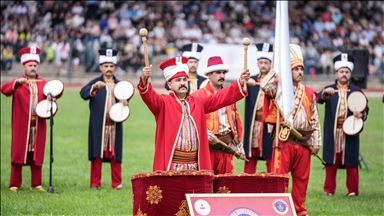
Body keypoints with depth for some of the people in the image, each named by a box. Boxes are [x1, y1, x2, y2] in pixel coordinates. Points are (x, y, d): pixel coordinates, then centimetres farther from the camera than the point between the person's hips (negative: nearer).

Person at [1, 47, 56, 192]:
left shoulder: (43, 83, 13)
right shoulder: (18, 83, 2)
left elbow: (49, 96, 10)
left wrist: (50, 99, -15)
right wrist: (16, 83, -34)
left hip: (38, 125, 3)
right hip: (21, 126, -3)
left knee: (37, 154, 5)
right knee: (18, 153, 0)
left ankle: (36, 184, 11)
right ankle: (15, 184, 4)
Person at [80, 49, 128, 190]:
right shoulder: (95, 82, 1)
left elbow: (123, 101, 14)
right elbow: (83, 94, -15)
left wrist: (124, 103, -10)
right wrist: (94, 87, -34)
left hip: (114, 125, 3)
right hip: (98, 126, -3)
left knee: (115, 154, 5)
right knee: (97, 155, 0)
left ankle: (117, 183, 10)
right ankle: (95, 183, 6)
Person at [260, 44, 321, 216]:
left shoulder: (309, 94, 11)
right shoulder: (280, 89, 1)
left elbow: (315, 120, 12)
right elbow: (265, 85, -21)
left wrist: (316, 141, 5)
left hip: (304, 142, 4)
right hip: (284, 141, -4)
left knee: (301, 179, 8)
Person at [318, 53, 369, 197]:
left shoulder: (357, 91, 10)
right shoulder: (329, 89, 8)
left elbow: (365, 109, 10)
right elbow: (319, 99, -12)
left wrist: (362, 114, -14)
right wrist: (325, 93, -34)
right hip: (332, 133, 0)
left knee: (351, 163, 0)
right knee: (331, 162, 3)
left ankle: (353, 190, 6)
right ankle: (329, 190, 10)